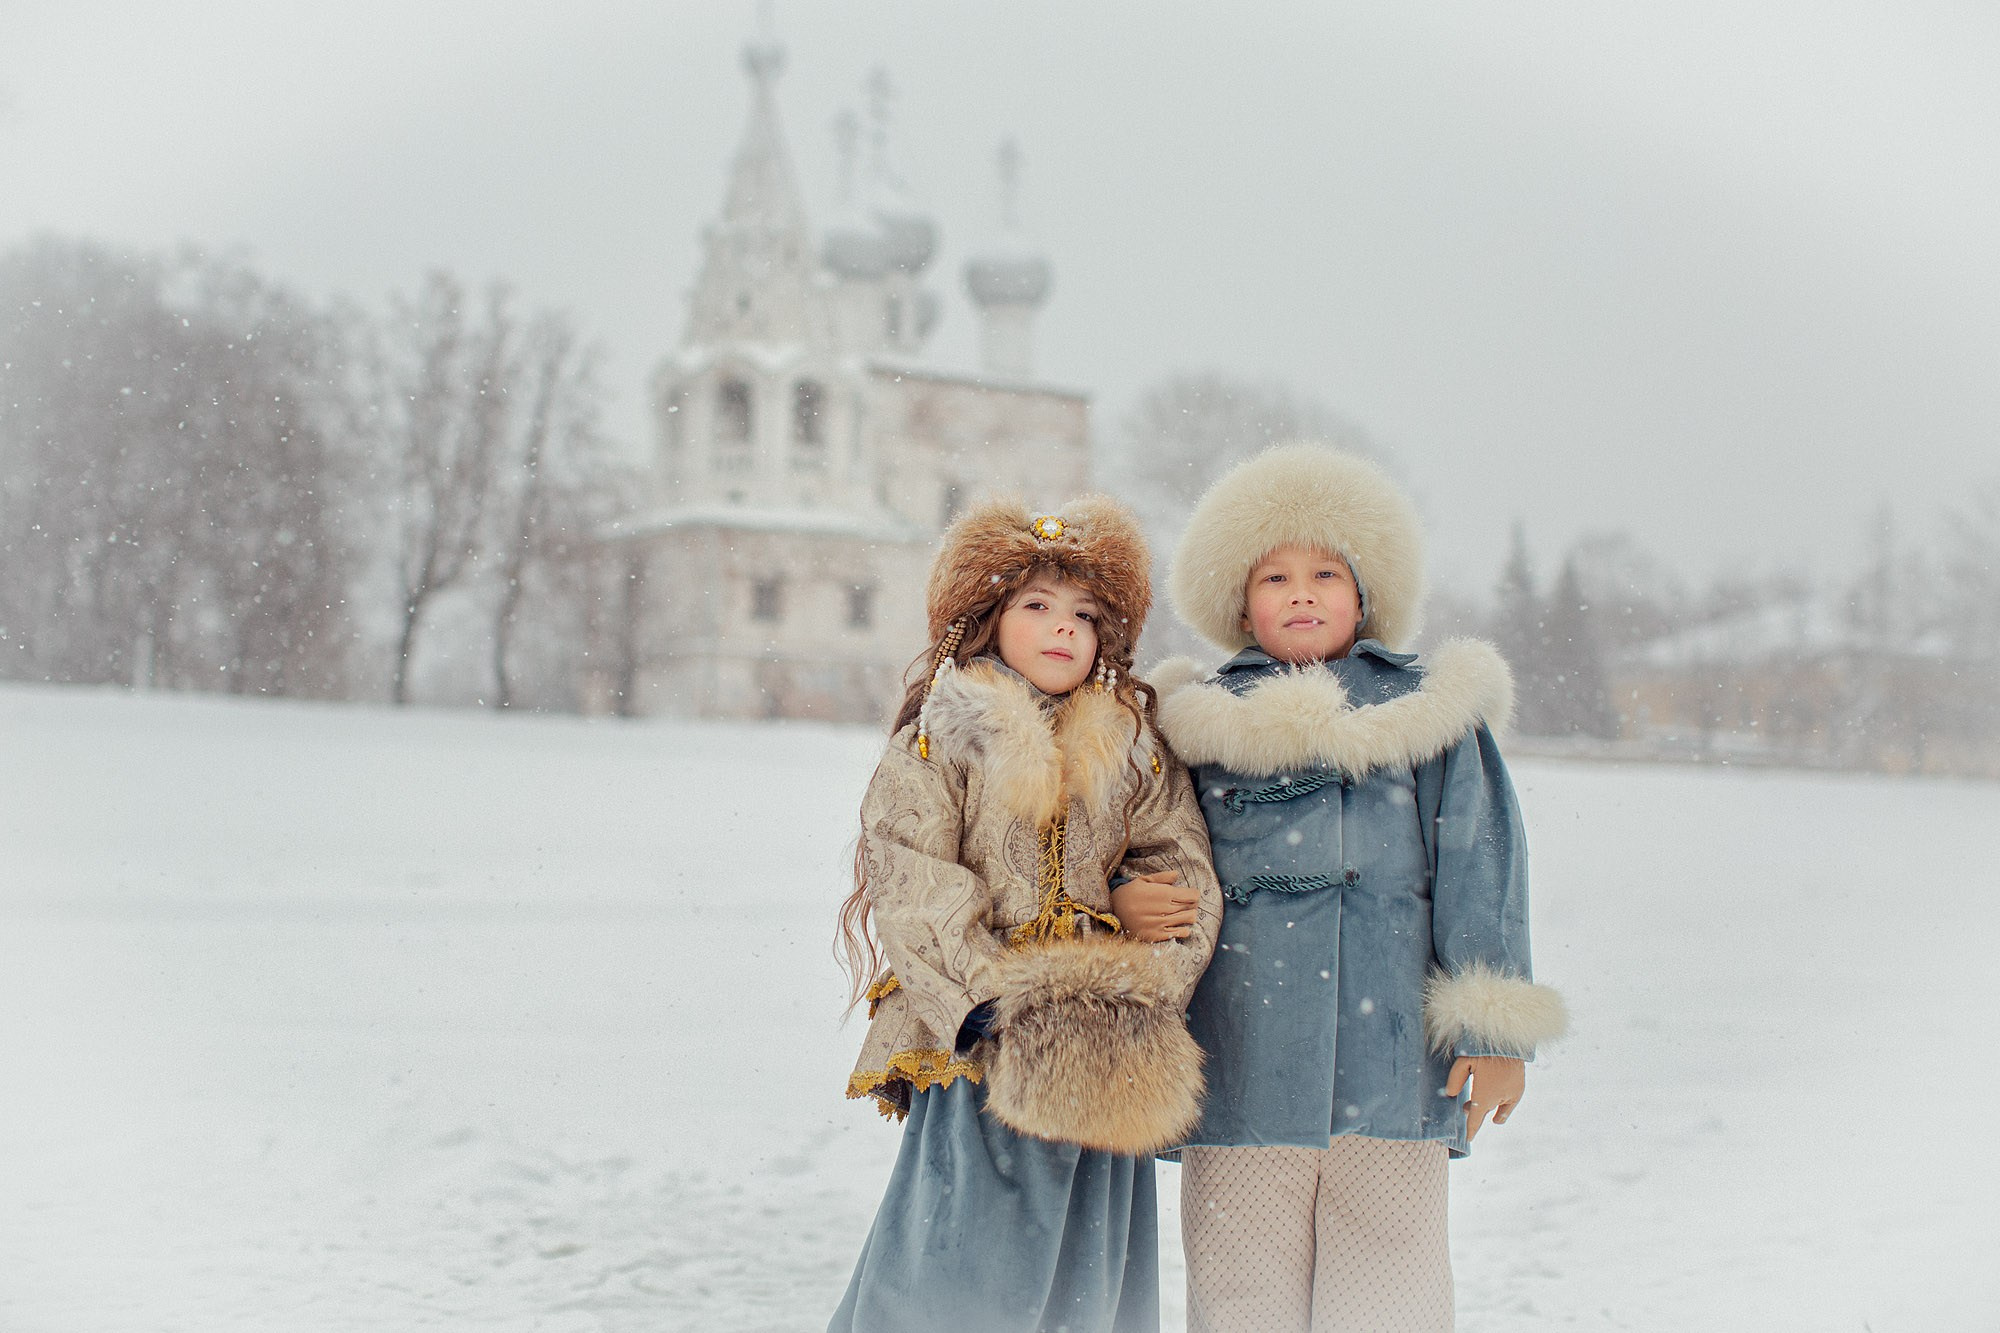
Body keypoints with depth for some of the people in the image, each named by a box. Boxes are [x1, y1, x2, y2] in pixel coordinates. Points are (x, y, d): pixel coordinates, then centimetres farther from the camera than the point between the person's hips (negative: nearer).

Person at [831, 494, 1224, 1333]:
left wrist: (1134, 997, -10)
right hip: (980, 1046, -3)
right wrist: (993, 1000, -18)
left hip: (1102, 1056, 4)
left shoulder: (1136, 753, 11)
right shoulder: (937, 741, 0)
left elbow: (1190, 883, 5)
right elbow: (911, 887, -9)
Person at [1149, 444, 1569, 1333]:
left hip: (1391, 1066, 0)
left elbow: (1477, 869, 3)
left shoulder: (1430, 711, 7)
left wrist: (1491, 1029, -2)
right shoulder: (1203, 724, 9)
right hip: (1244, 1066, 1)